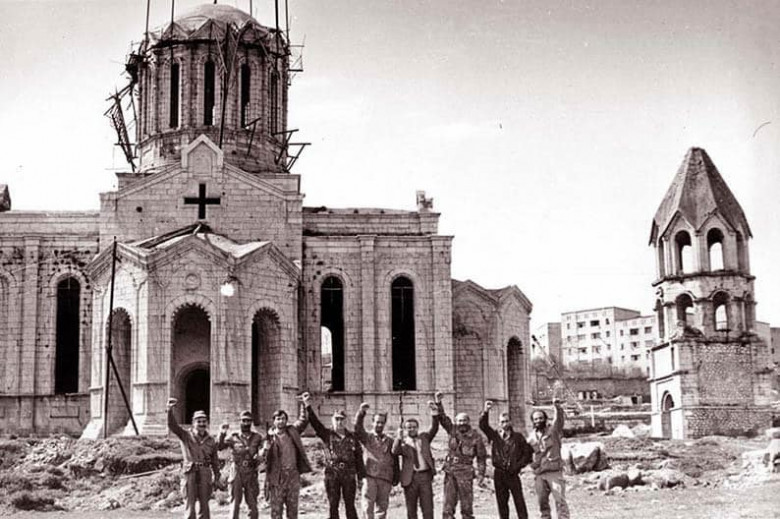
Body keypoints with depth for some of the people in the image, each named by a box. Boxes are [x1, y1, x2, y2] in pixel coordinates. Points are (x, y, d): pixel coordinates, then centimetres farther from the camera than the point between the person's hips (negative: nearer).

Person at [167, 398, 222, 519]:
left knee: (204, 504, 7)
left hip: (205, 474, 3)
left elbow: (214, 460, 15)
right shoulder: (186, 436, 2)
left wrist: (217, 476, 11)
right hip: (189, 473, -3)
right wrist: (170, 410, -29)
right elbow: (172, 425, -13)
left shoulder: (211, 440, 10)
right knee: (189, 503, -3)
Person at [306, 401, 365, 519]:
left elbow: (359, 457, 9)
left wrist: (361, 477, 6)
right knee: (333, 506, 4)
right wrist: (308, 407, -24)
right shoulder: (327, 435, 2)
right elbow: (315, 423, -11)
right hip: (332, 475, -1)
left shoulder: (352, 438, 7)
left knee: (350, 506, 5)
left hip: (349, 476, 1)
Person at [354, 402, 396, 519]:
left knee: (382, 508, 5)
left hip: (385, 479, 3)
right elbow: (357, 428, -10)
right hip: (370, 477, -3)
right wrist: (361, 413, -25)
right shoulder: (367, 437, 9)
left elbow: (395, 461, 16)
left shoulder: (390, 441, 18)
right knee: (368, 507, -9)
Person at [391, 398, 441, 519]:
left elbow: (434, 429, -3)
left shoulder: (424, 437, 13)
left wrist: (435, 415, -20)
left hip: (425, 476, 1)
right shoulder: (403, 442, 7)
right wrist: (399, 438, -27)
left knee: (428, 508, -1)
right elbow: (395, 451, -11)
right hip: (410, 477, -1)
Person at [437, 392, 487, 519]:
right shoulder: (452, 430, 7)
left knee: (466, 503, 1)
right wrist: (438, 403, -7)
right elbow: (442, 418, 6)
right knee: (448, 503, 2)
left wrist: (481, 473, -5)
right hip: (449, 471, 3)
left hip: (465, 472, -3)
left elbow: (481, 456, 0)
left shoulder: (475, 436, -2)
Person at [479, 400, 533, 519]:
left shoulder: (518, 437, 3)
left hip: (512, 474, -2)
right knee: (501, 502, 6)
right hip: (499, 473, 2)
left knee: (519, 501, -4)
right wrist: (486, 411, -21)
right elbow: (483, 425, -6)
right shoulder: (494, 436, 6)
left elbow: (528, 452, 5)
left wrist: (518, 465, -5)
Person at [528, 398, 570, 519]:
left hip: (554, 471, -4)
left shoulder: (553, 430, 2)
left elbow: (558, 420, -16)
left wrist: (557, 407, -33)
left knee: (560, 499, -11)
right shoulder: (532, 437, 12)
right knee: (542, 502, 10)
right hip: (539, 474, 4)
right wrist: (531, 463, 10)